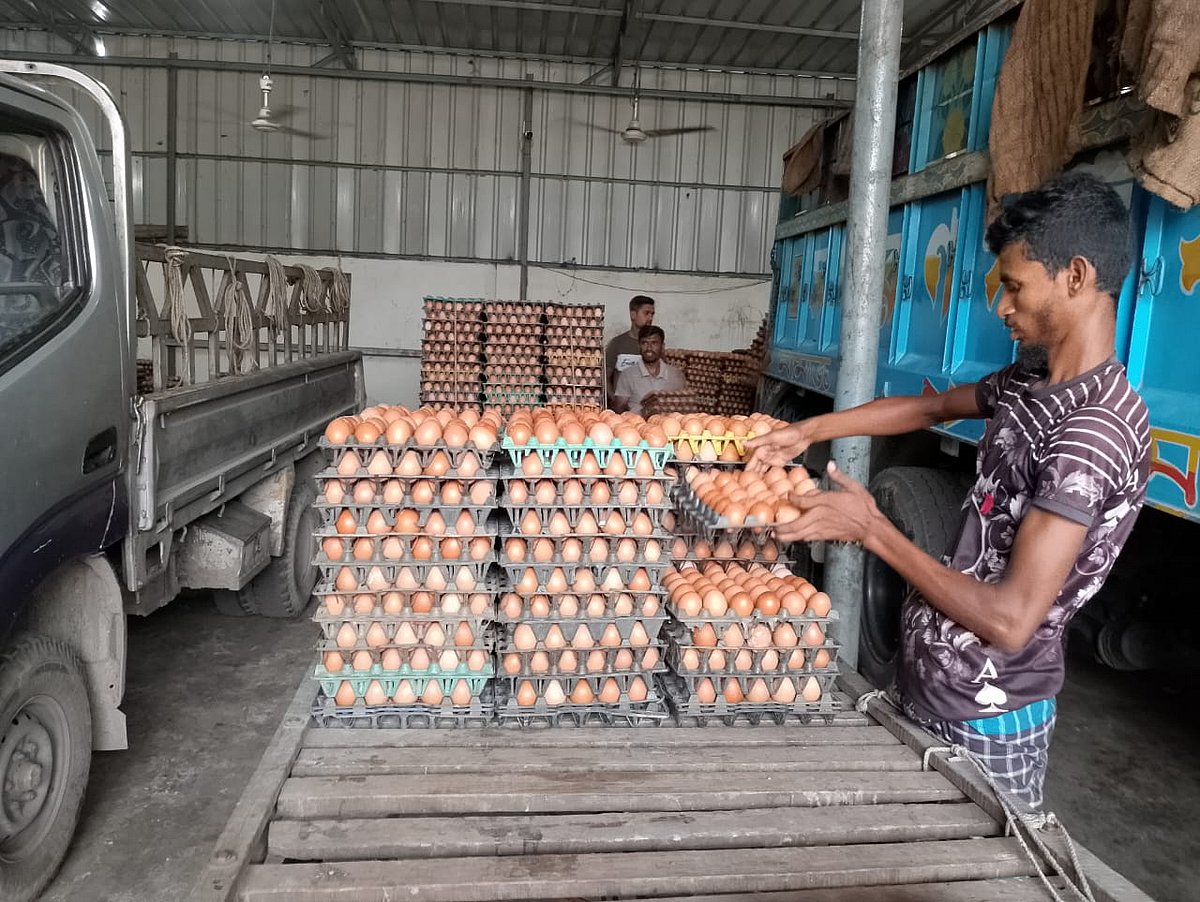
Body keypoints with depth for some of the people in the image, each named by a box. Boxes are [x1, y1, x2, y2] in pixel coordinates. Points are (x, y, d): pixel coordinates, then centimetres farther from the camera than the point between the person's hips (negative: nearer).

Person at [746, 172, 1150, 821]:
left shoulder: (1095, 431, -25)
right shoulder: (1027, 385, 2)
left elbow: (1010, 618, -28)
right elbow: (932, 407, 20)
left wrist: (871, 530, -21)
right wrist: (807, 431, 10)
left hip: (983, 718, -8)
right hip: (928, 681, 8)